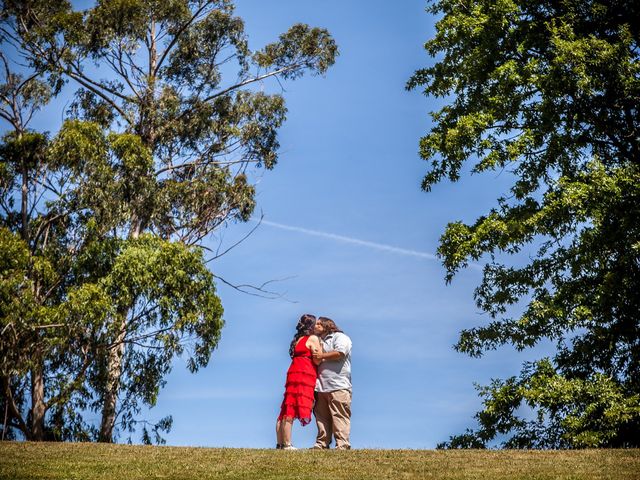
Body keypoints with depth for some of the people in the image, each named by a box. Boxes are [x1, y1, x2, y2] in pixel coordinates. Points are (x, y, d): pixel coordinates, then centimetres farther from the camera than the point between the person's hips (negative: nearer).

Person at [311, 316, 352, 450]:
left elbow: (340, 353, -15)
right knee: (321, 416, 4)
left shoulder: (339, 337, 3)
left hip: (338, 385, -8)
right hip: (321, 386, 8)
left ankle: (342, 445, -15)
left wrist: (322, 356, -5)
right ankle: (321, 444, 6)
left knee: (339, 417, -11)